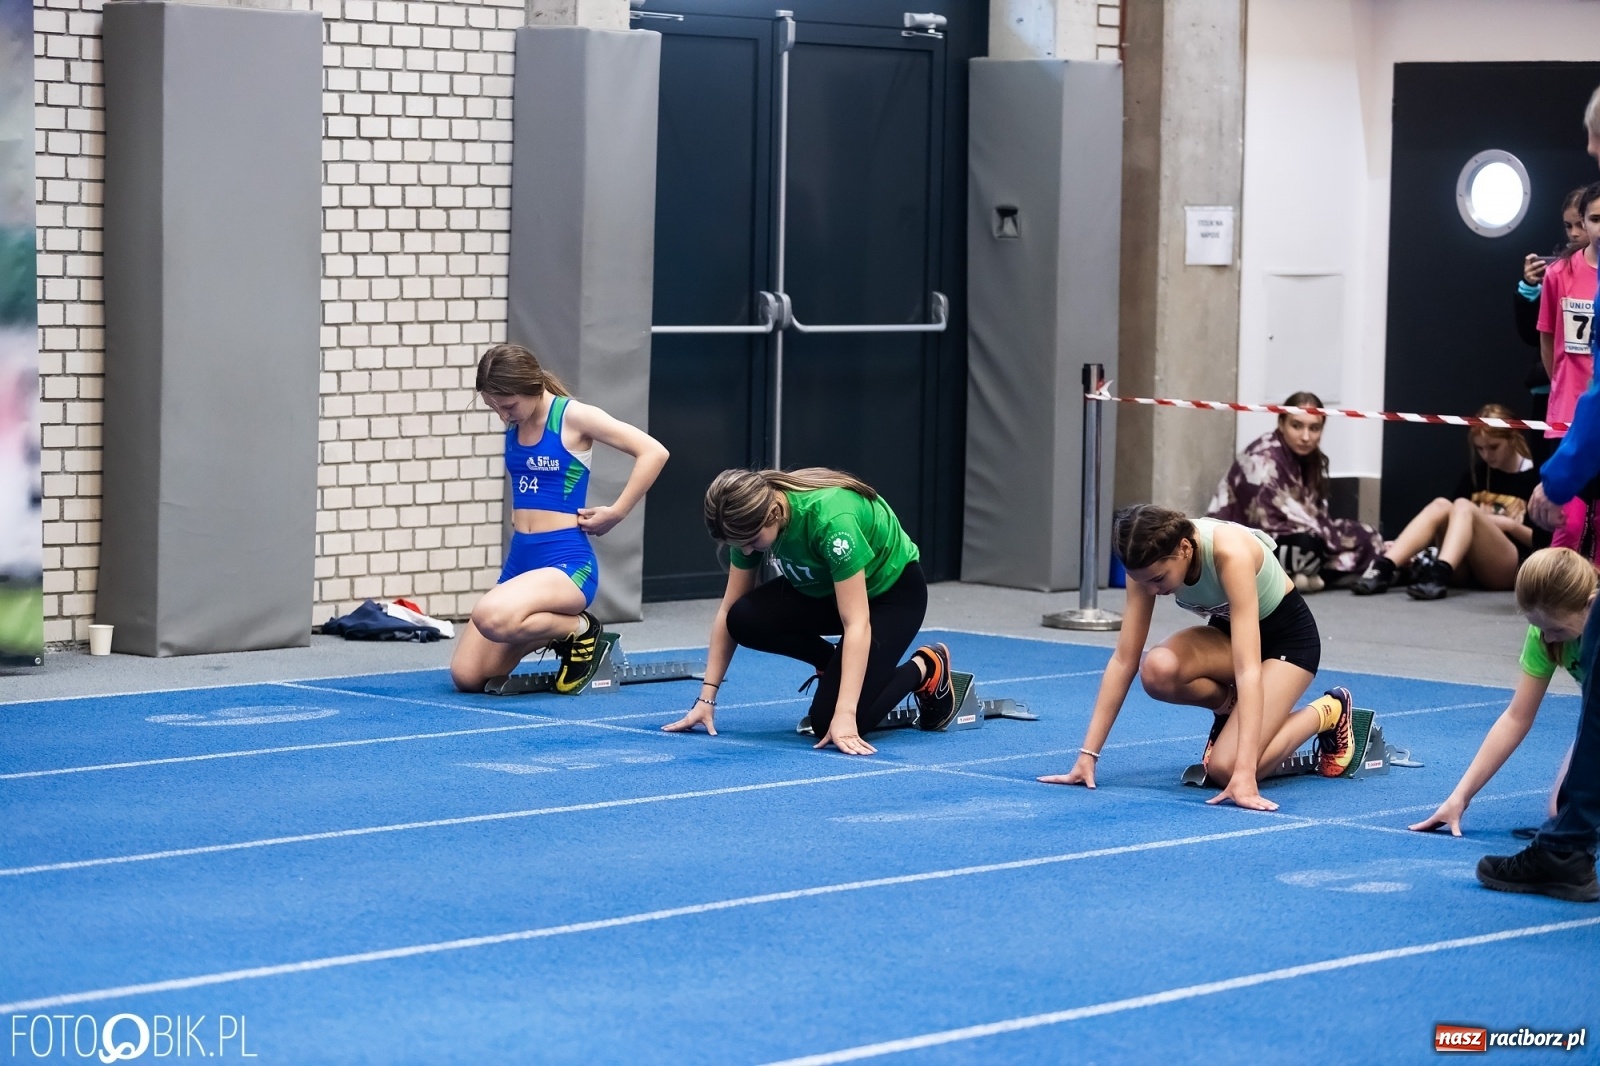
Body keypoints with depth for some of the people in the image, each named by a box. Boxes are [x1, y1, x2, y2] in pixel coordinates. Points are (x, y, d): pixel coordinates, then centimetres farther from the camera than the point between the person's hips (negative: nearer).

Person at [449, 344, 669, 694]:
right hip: (519, 560, 7)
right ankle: (553, 631, 20)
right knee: (467, 676, -3)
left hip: (567, 561, -7)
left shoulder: (573, 416, -10)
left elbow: (654, 453, -15)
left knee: (492, 618, -36)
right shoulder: (514, 425, 8)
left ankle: (579, 631, -7)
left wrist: (615, 513, -14)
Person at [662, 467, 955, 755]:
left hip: (891, 591, -6)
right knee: (745, 619, -22)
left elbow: (857, 624, -39)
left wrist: (845, 715, -44)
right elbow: (730, 609, -10)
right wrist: (706, 698, -14)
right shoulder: (751, 514, -19)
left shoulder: (830, 518, -39)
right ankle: (835, 665, 4)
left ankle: (925, 669, 5)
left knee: (829, 721, -21)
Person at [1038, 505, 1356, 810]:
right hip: (1228, 630, 5)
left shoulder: (1230, 553, -38)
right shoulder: (1150, 561, -22)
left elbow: (1248, 669, -43)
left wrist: (1244, 774, -49)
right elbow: (1124, 660, -18)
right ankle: (1229, 707, 3)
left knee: (1226, 769, -23)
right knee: (1157, 671, -30)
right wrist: (1087, 756, -22)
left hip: (1289, 636, -5)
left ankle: (1327, 712, 3)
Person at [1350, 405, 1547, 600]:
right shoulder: (1477, 471, 15)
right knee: (1441, 505, -21)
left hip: (1511, 569, -4)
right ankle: (1383, 568, -41)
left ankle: (1439, 574, -56)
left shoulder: (1535, 479, 1)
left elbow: (1548, 542, -2)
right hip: (1467, 568, 4)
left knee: (1464, 506, -27)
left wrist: (1510, 525, -13)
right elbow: (1452, 515, 10)